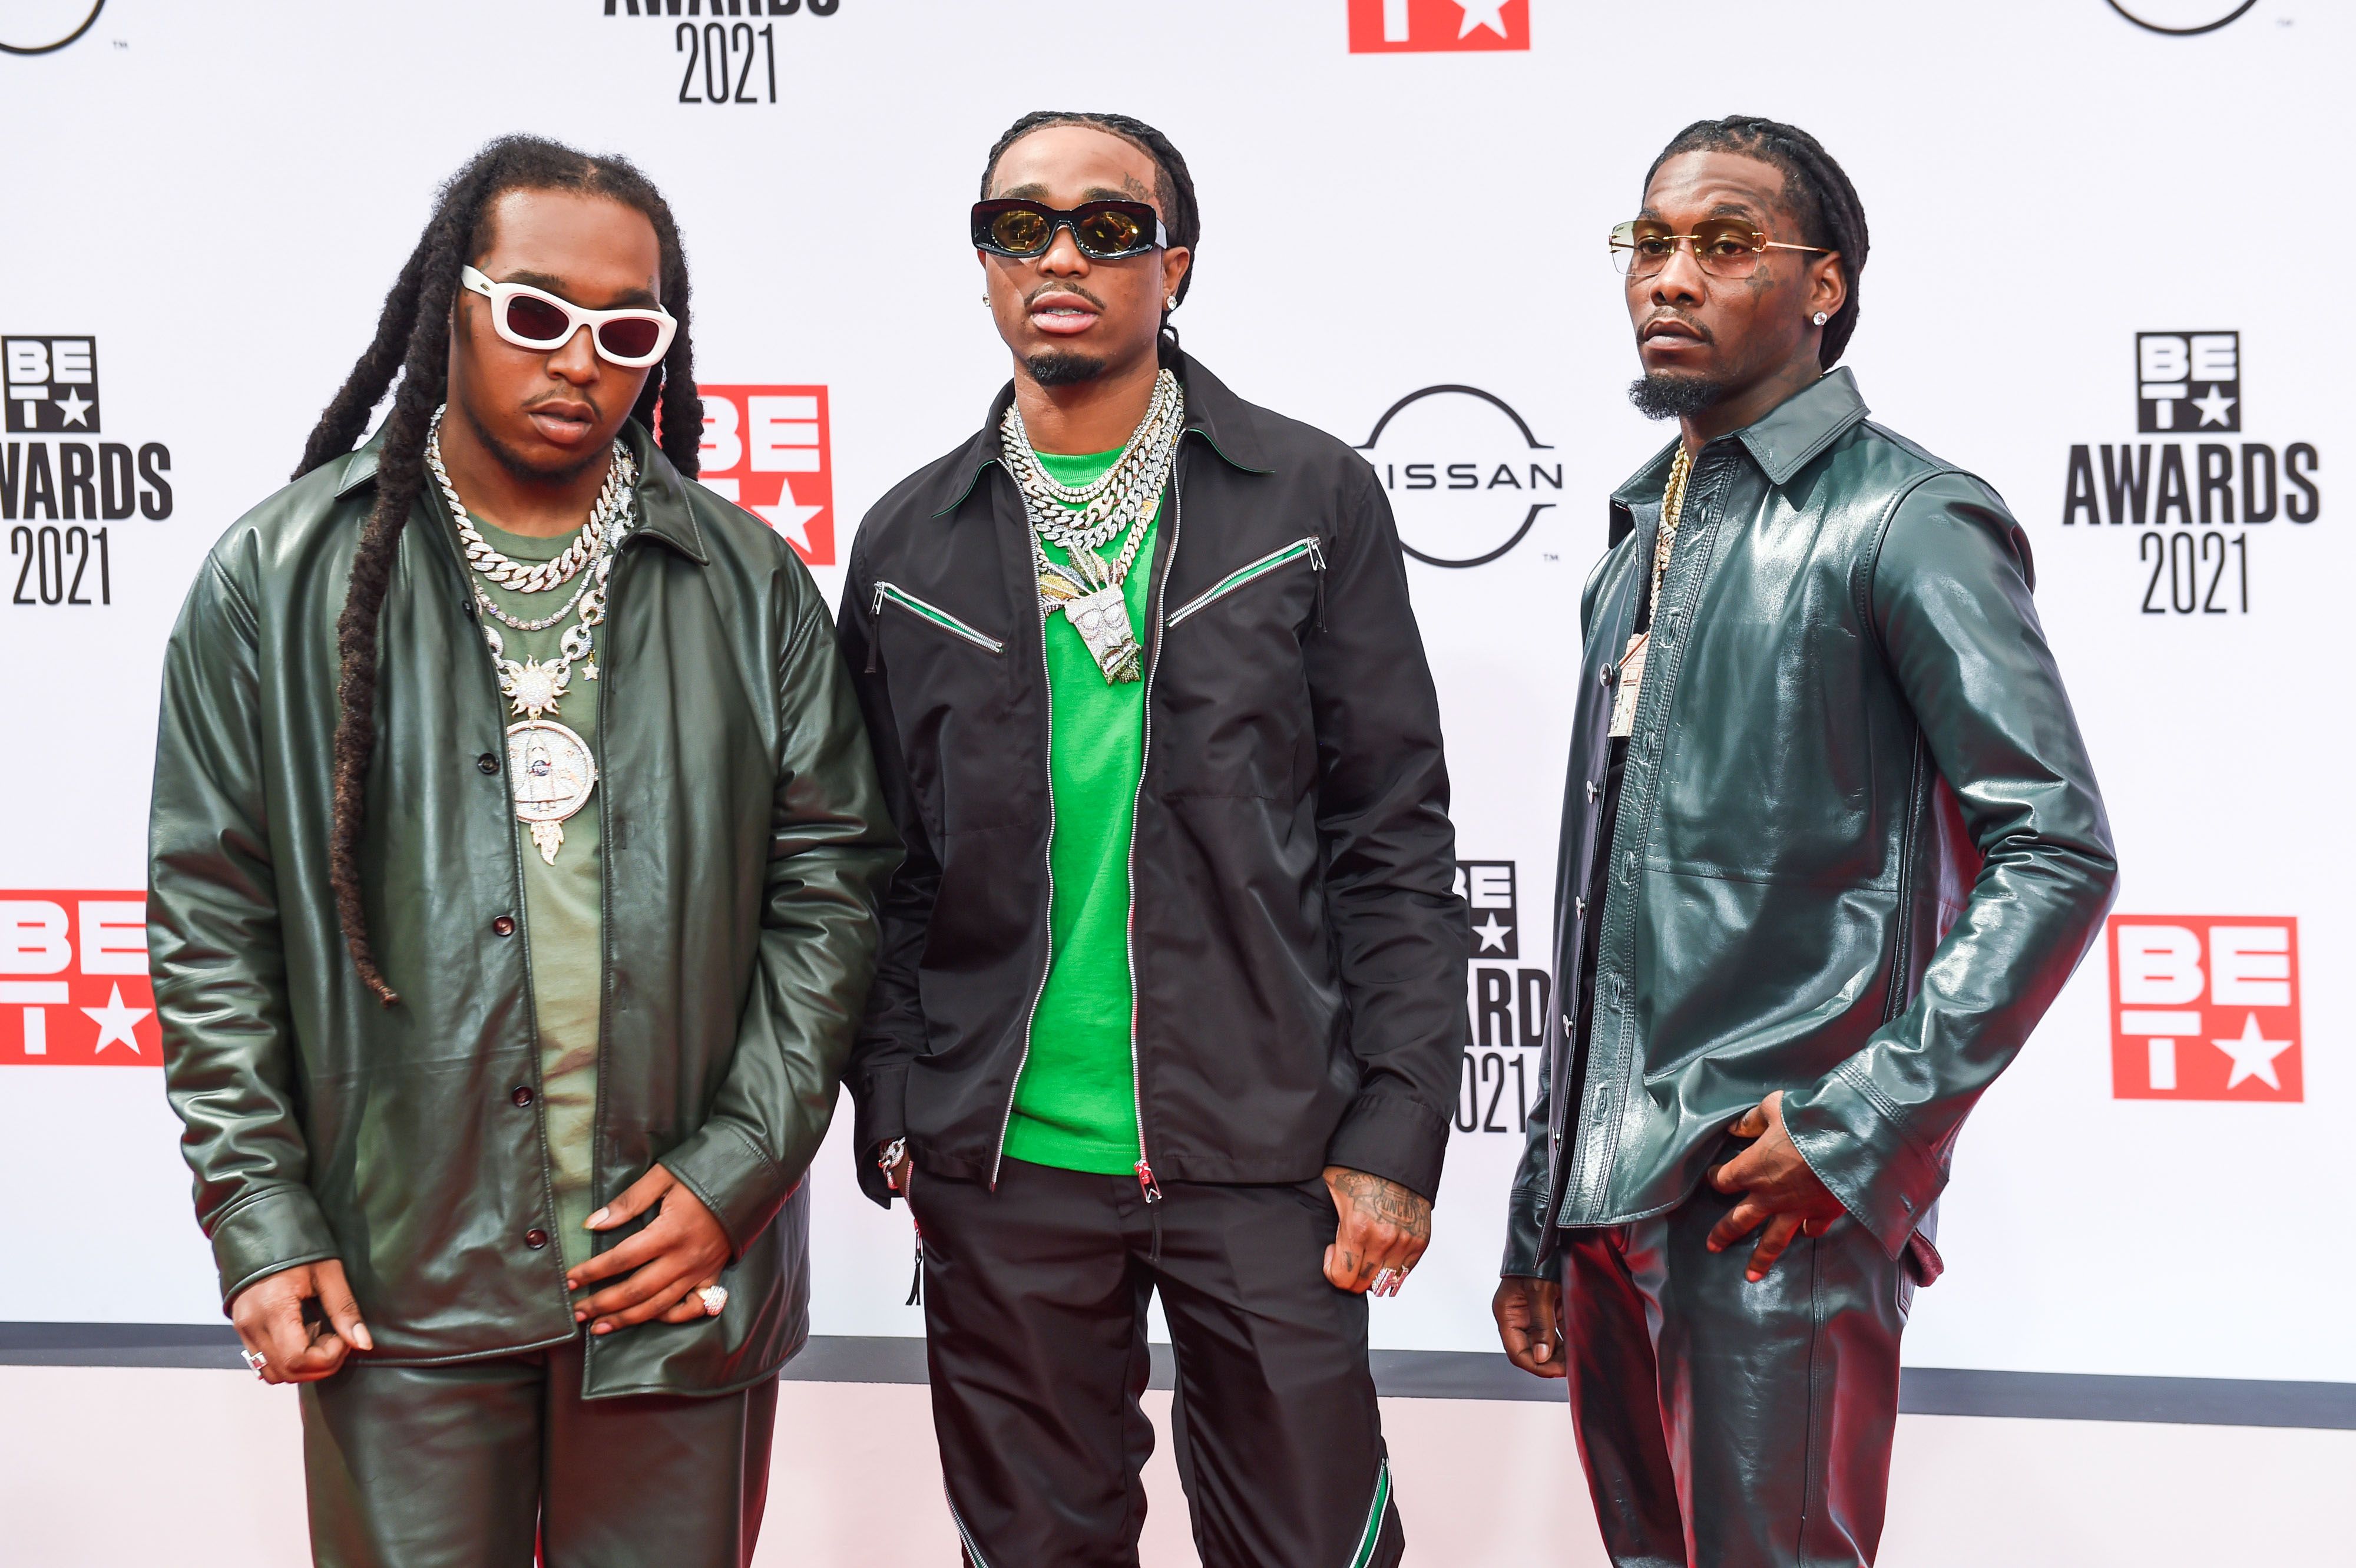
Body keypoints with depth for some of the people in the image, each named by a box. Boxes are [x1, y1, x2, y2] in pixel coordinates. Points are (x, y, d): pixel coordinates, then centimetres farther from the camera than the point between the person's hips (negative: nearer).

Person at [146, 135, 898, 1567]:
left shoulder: (751, 583, 4)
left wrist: (736, 1174, -5)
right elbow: (212, 923, 1)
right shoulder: (278, 582, 1)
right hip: (398, 1281, -1)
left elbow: (832, 884, 4)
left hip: (681, 1273, 1)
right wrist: (260, 1219, -5)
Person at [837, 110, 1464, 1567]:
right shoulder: (912, 542, 8)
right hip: (1001, 1166, 2)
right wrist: (895, 1111, 1)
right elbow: (885, 865, 11)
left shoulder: (1313, 499, 1)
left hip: (1265, 1154, -2)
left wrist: (1398, 1130, -7)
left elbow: (1394, 840, -1)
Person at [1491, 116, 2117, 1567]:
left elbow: (2059, 852, -13)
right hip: (1610, 1200, 8)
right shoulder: (1643, 540, 17)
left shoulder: (1904, 520, -6)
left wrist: (1864, 1126, -18)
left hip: (1774, 1203, -7)